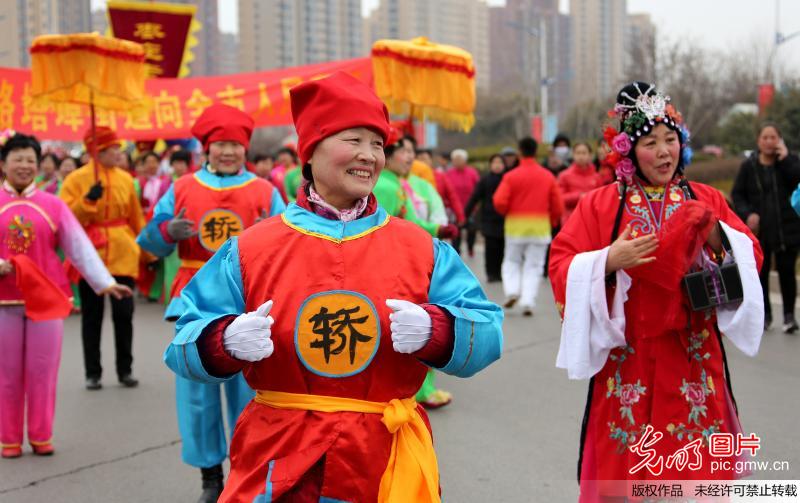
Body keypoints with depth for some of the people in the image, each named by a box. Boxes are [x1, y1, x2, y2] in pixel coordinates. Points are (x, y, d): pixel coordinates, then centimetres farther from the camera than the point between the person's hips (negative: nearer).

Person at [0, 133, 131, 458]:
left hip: (46, 298, 0)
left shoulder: (53, 205, 4)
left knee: (43, 371, 5)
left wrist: (104, 282, -7)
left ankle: (41, 436, 17)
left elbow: (80, 247, 1)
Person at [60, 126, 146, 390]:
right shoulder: (75, 179, -3)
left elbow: (136, 219, 12)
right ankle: (93, 373, 15)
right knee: (92, 316, 6)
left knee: (124, 314, 3)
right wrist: (87, 200, -22)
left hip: (123, 256, 2)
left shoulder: (125, 179, 6)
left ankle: (125, 370, 16)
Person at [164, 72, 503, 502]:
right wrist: (225, 341, -22)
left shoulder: (421, 249, 1)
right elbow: (185, 343, 0)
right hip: (277, 461, 0)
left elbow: (486, 332, -2)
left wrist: (434, 330, -22)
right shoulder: (249, 251, -1)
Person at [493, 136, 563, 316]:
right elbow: (558, 206, 1)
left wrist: (507, 213, 8)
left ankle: (512, 290, -3)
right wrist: (552, 221, 19)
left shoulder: (511, 176, -7)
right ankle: (528, 302, -1)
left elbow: (499, 202, -13)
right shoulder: (548, 176, 0)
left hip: (515, 225, -1)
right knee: (534, 266, 7)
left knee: (511, 262, 17)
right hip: (540, 226, 1)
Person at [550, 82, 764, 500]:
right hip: (627, 360, -2)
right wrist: (609, 260, -20)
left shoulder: (706, 200, 7)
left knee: (696, 465, 6)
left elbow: (751, 258, 4)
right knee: (627, 465, 3)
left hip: (692, 360, 2)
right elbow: (561, 268, -5)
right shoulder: (600, 205, -1)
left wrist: (717, 238, -14)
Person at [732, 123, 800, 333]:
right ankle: (765, 313, 22)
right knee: (761, 272, 7)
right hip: (759, 230, 1)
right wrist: (747, 214, -10)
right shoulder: (749, 166, 3)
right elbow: (737, 194, 5)